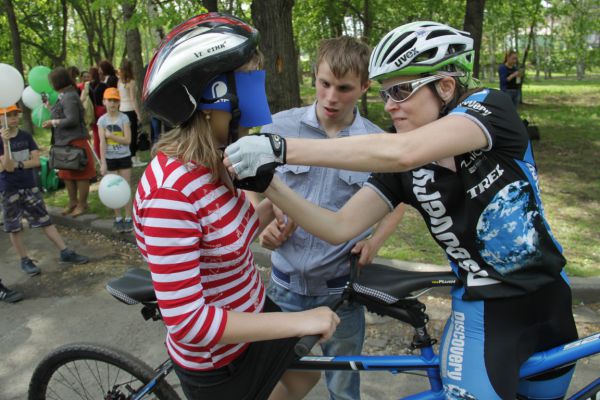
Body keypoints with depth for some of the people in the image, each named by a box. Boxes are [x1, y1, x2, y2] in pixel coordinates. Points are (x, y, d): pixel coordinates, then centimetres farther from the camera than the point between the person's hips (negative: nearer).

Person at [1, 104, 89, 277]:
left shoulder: (26, 136, 2)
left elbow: (36, 161, -3)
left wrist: (18, 164, -18)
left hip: (30, 186, 3)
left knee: (45, 220, 6)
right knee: (14, 227, 6)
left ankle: (65, 252, 9)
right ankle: (25, 261, 18)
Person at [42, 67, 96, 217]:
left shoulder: (69, 97, -17)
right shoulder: (64, 96, 12)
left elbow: (72, 120, -22)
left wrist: (53, 122, -13)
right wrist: (50, 108, 19)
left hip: (75, 141, -10)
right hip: (65, 142, 10)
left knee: (80, 174, 1)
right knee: (67, 174, 17)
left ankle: (82, 204, 10)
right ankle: (73, 202, 29)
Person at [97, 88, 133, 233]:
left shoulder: (124, 118, -7)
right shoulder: (102, 120, -3)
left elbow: (127, 140, -13)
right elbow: (102, 142, -9)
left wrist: (110, 135, -17)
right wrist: (103, 163, -14)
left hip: (124, 157, -2)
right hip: (110, 159, 2)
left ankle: (128, 218, 12)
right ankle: (118, 218, 20)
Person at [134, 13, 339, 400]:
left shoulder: (212, 163, -5)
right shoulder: (170, 191, -32)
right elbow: (186, 323, -32)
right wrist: (300, 321, -28)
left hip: (251, 313, 8)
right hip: (219, 359, -8)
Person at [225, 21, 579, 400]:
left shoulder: (490, 107, -18)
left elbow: (401, 152, -37)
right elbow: (339, 227, -13)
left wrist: (281, 148, -40)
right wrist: (268, 183, -23)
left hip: (546, 299, -1)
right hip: (482, 310, 1)